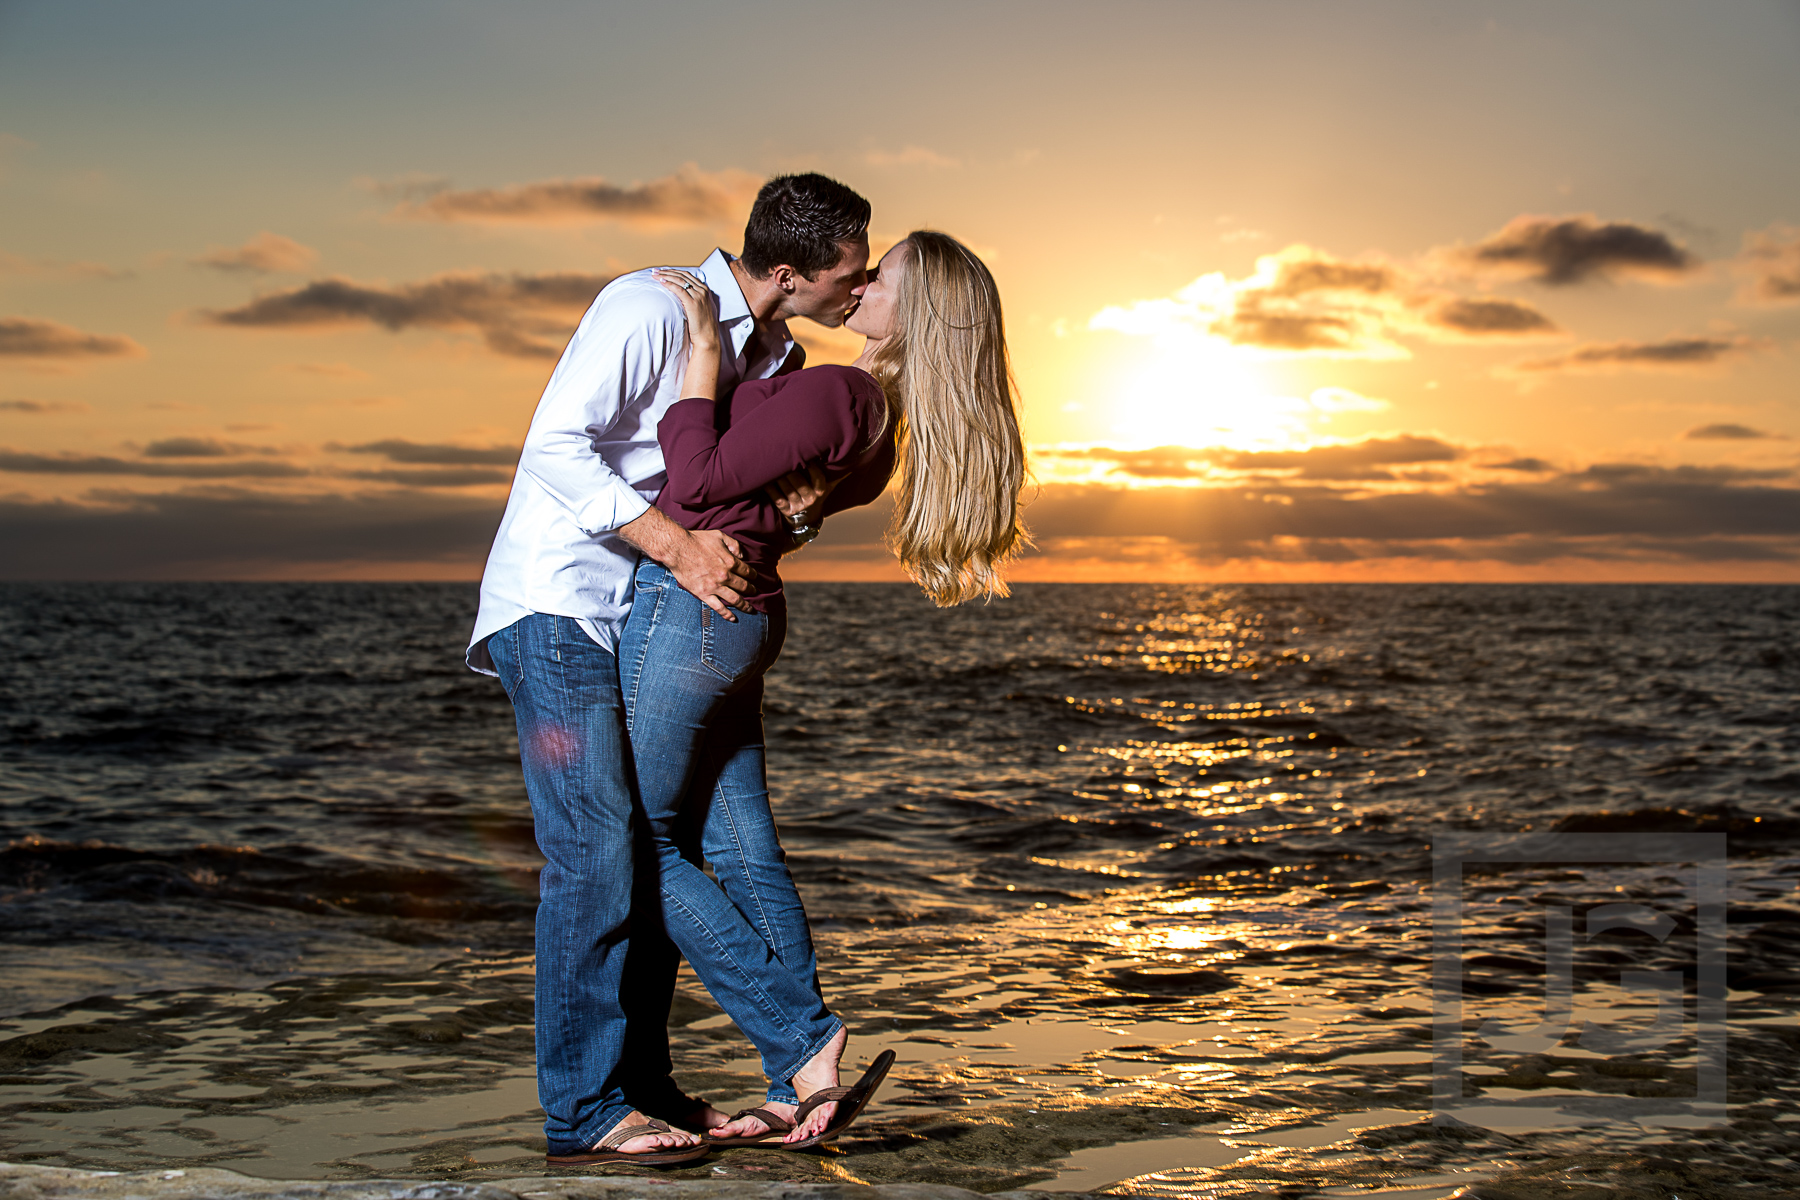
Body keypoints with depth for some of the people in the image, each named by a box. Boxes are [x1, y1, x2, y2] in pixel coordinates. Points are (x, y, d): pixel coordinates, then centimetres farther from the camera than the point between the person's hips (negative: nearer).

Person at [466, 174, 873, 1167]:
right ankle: (584, 1114, -7)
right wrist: (675, 546, -27)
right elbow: (554, 447, -22)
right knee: (595, 849, -12)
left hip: (639, 621, 9)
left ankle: (644, 1090, 16)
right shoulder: (652, 308, -16)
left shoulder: (776, 357, 10)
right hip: (555, 607, -9)